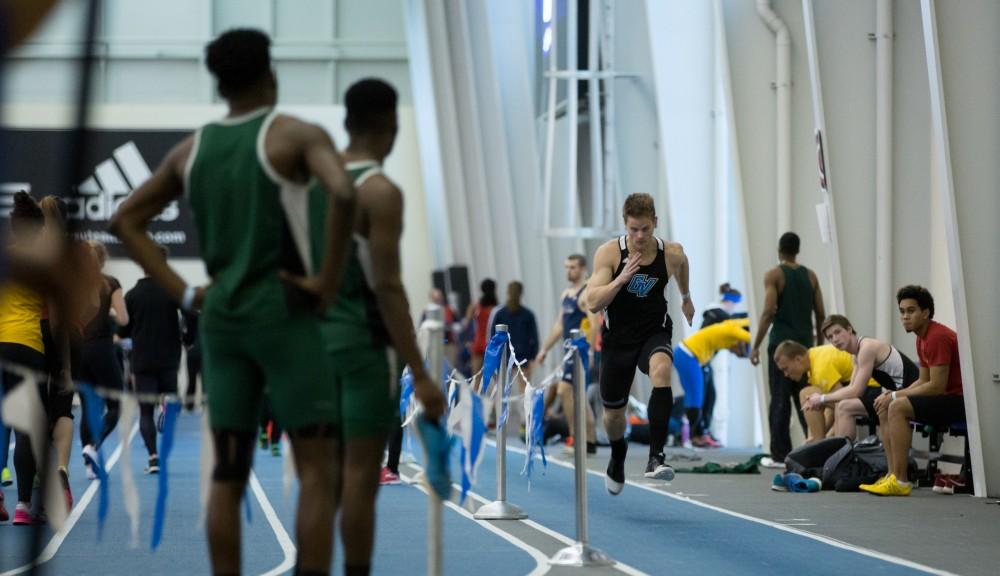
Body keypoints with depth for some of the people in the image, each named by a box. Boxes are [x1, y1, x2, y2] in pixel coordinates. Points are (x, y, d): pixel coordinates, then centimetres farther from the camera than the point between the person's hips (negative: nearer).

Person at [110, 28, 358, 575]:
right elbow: (344, 194, -26)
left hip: (221, 319, 6)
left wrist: (182, 292, 10)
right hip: (283, 315, -6)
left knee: (228, 473, 8)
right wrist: (329, 280, -16)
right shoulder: (297, 134, -6)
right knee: (318, 470, -3)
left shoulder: (191, 148, 12)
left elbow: (125, 220, 16)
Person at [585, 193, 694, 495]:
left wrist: (686, 297, 31)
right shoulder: (609, 253, -15)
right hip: (618, 337, 1)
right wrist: (621, 280, -35)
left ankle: (656, 457, -39)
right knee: (613, 412, 13)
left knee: (661, 368, -36)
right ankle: (618, 456, 50)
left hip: (655, 332, -1)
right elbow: (593, 303, -22)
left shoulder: (672, 253, -10)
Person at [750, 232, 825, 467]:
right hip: (805, 342, 4)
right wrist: (820, 345, 19)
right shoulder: (810, 276, 10)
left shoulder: (774, 275, -4)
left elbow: (769, 311, -13)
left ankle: (780, 454, -1)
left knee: (780, 399, -1)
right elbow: (820, 314, 9)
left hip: (782, 342, -4)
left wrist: (756, 346, -9)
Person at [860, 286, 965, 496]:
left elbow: (936, 386, -21)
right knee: (884, 409, 9)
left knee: (898, 407, -24)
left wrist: (895, 396, -14)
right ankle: (893, 474, 1)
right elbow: (923, 381, 18)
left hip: (959, 401, -11)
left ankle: (900, 481, -24)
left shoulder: (937, 337, -18)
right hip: (946, 398, 11)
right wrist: (892, 394, 2)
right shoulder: (923, 338, 14)